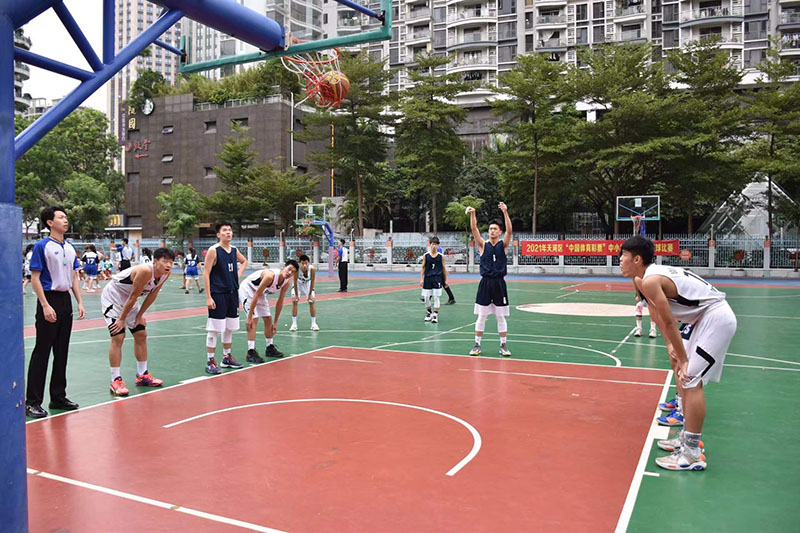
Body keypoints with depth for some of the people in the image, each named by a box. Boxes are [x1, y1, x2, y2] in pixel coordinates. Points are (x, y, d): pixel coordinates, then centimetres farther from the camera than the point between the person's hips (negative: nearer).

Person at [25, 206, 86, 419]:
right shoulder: (42, 246, -8)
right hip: (49, 300, -7)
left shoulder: (70, 248, 12)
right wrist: (45, 305, -18)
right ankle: (32, 402, 4)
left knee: (61, 352, 11)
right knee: (41, 353, -3)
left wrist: (80, 303, 9)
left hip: (65, 300, 7)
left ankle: (58, 397, 21)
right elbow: (35, 278, -11)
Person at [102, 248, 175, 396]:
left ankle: (142, 375, 21)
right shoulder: (145, 271, -35)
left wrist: (140, 315, 3)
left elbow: (152, 295, 0)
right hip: (112, 297, -8)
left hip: (128, 300, 8)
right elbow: (133, 296, -28)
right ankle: (115, 380, -7)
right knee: (118, 337, -13)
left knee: (141, 335, 9)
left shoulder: (165, 274, -12)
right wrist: (122, 319, -19)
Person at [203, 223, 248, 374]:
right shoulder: (213, 250, -11)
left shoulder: (234, 250, 8)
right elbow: (206, 274, -13)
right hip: (218, 295, -7)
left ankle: (227, 357, 27)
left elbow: (244, 261, 29)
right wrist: (208, 297, -17)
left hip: (232, 293, 7)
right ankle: (210, 362, 5)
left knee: (229, 328, 14)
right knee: (214, 329, -3)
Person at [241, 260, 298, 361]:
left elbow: (280, 302, 0)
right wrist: (249, 317, -32)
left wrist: (275, 322, 4)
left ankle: (270, 348, 25)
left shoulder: (286, 283, -12)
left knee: (268, 319, 9)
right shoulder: (270, 275, -35)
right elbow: (255, 296, -33)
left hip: (261, 293, 8)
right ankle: (251, 352, -18)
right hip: (247, 289, -8)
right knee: (254, 319, -19)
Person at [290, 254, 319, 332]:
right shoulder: (296, 269, -38)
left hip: (308, 284, 1)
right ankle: (294, 324, -2)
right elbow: (295, 282, -26)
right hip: (298, 283, -1)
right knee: (294, 301, -9)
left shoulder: (312, 269, -35)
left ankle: (313, 324, 7)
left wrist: (310, 294, -14)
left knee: (312, 301, -3)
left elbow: (312, 282, -21)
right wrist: (296, 295, -20)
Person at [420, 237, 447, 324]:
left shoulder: (441, 256, 2)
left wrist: (445, 280, 8)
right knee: (426, 297, 4)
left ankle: (435, 315, 5)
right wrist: (421, 279, -1)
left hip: (437, 279, -1)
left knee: (436, 297, -4)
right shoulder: (426, 256, 3)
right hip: (427, 278, 1)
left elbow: (443, 269, 7)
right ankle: (429, 312, 26)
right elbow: (423, 268, 6)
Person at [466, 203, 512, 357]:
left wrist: (505, 213, -25)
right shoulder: (483, 245, 4)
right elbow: (474, 230, -9)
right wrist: (472, 214, -25)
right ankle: (477, 344, 12)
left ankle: (503, 345, 14)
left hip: (499, 283, 0)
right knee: (481, 316, 4)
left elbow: (509, 231, -13)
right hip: (485, 282, 1)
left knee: (500, 316, 5)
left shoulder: (503, 244, 4)